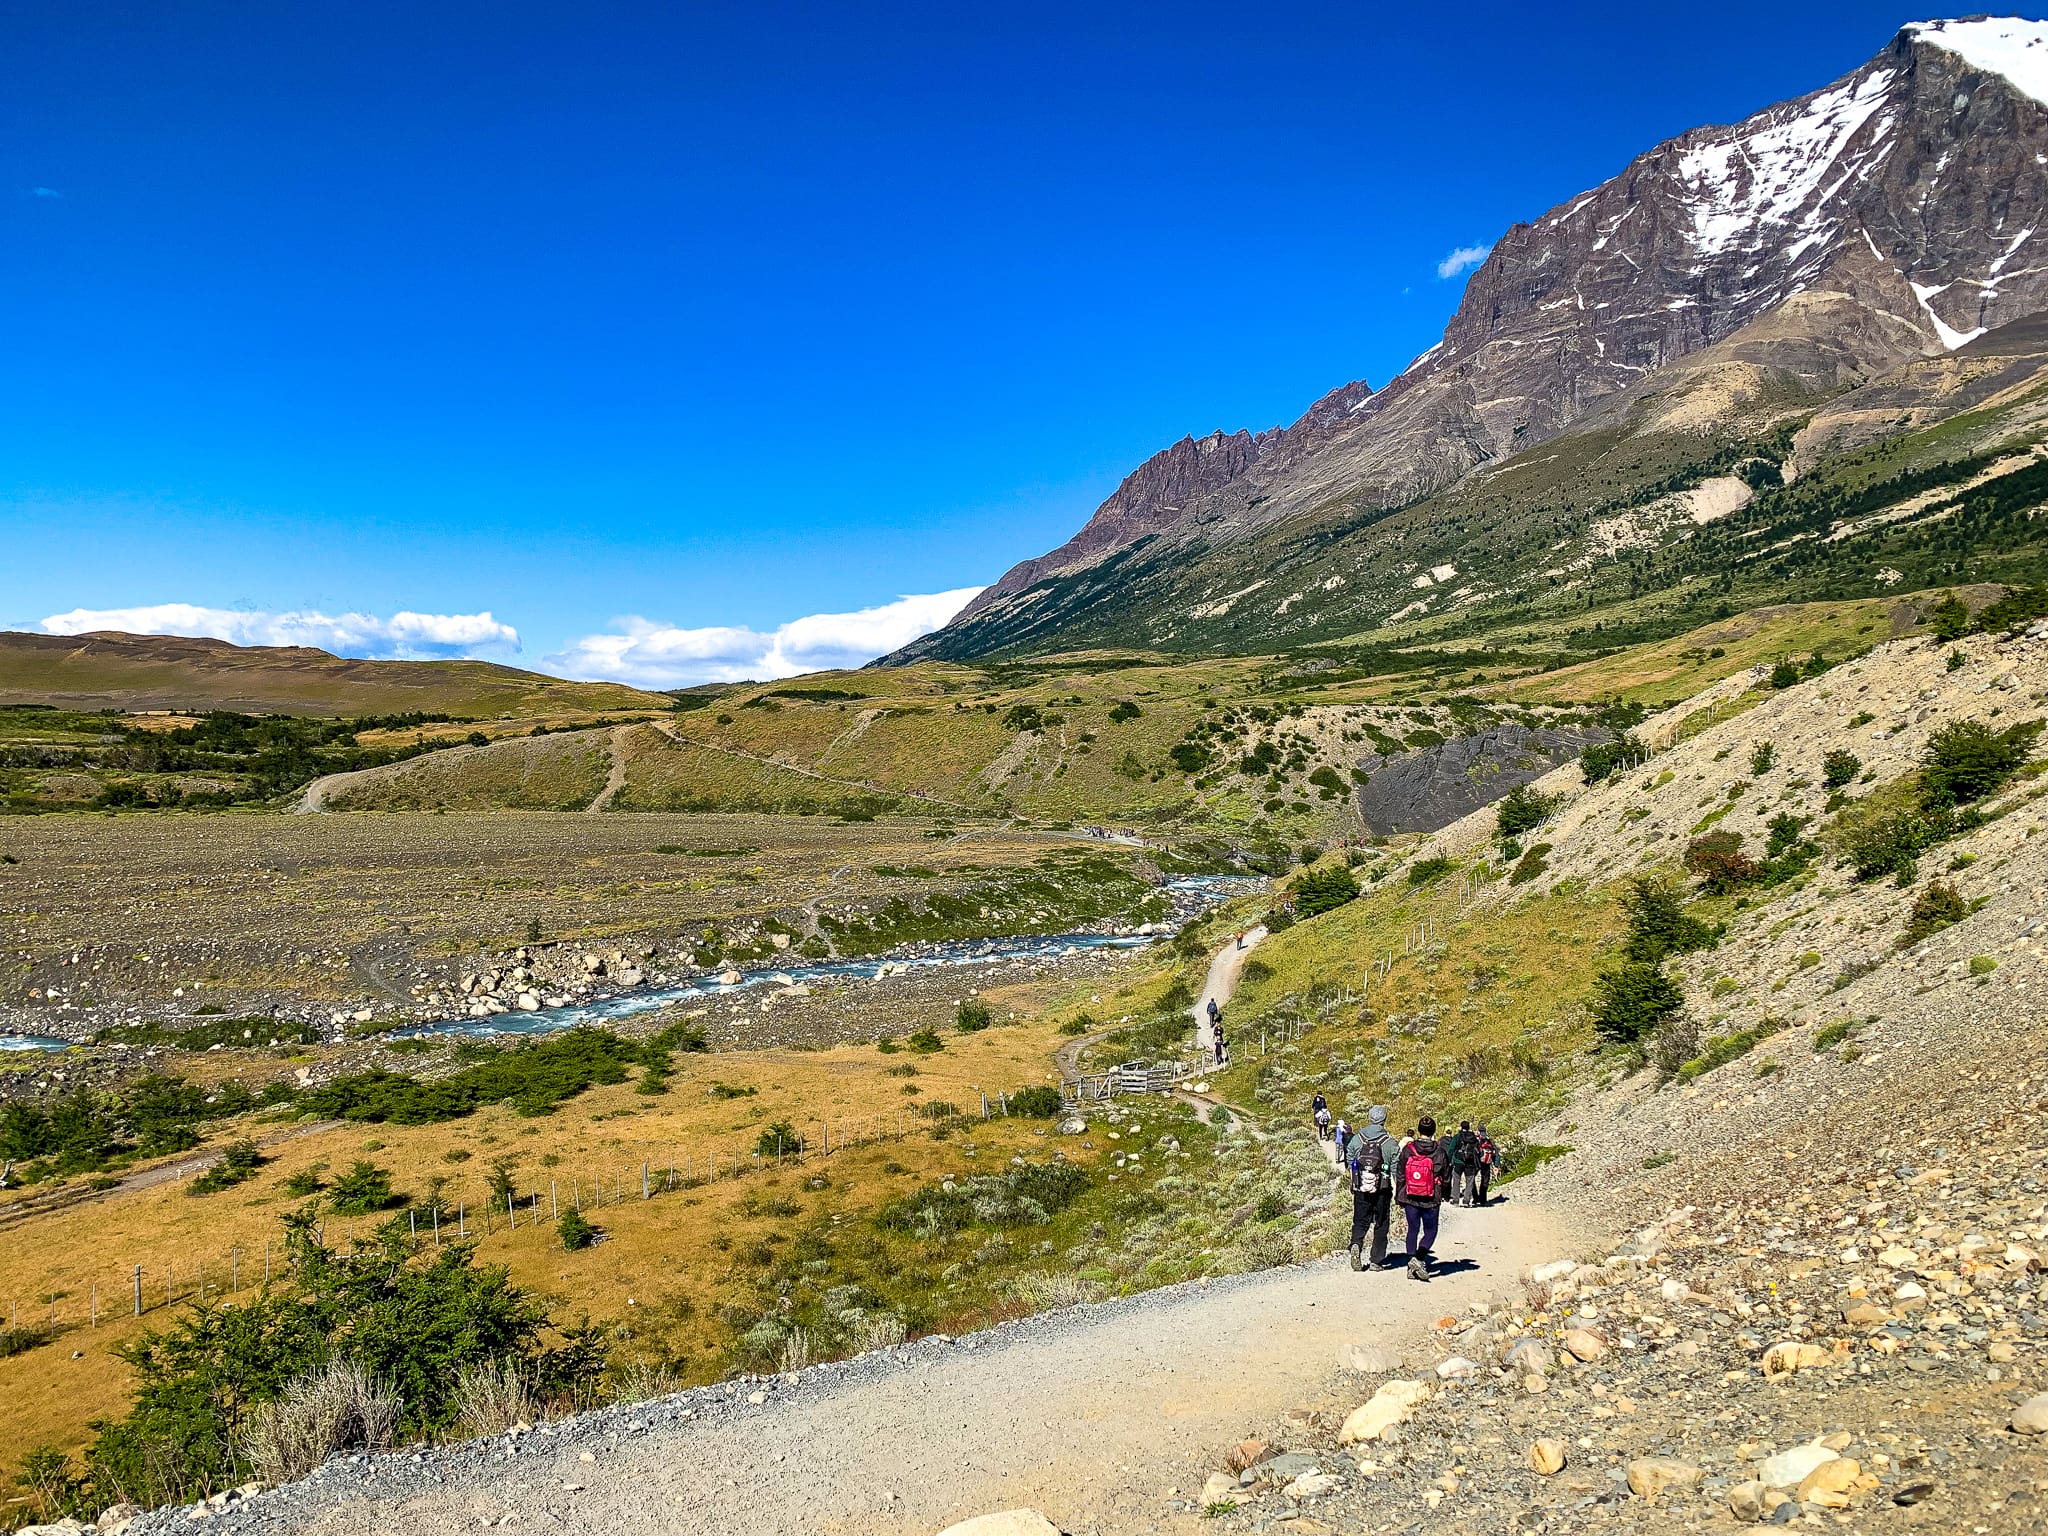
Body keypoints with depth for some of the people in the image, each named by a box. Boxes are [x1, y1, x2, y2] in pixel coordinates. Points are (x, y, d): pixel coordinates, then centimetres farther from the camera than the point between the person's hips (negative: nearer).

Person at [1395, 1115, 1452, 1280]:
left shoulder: (1407, 1150, -5)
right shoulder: (1440, 1152, -6)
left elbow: (1400, 1176, -1)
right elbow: (1446, 1178, 2)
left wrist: (1399, 1200, 9)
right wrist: (1444, 1195, 22)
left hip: (1410, 1199, 1)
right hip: (1431, 1201, -1)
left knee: (1413, 1230, 14)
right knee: (1430, 1231, 12)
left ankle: (1411, 1268, 14)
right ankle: (1418, 1258, -10)